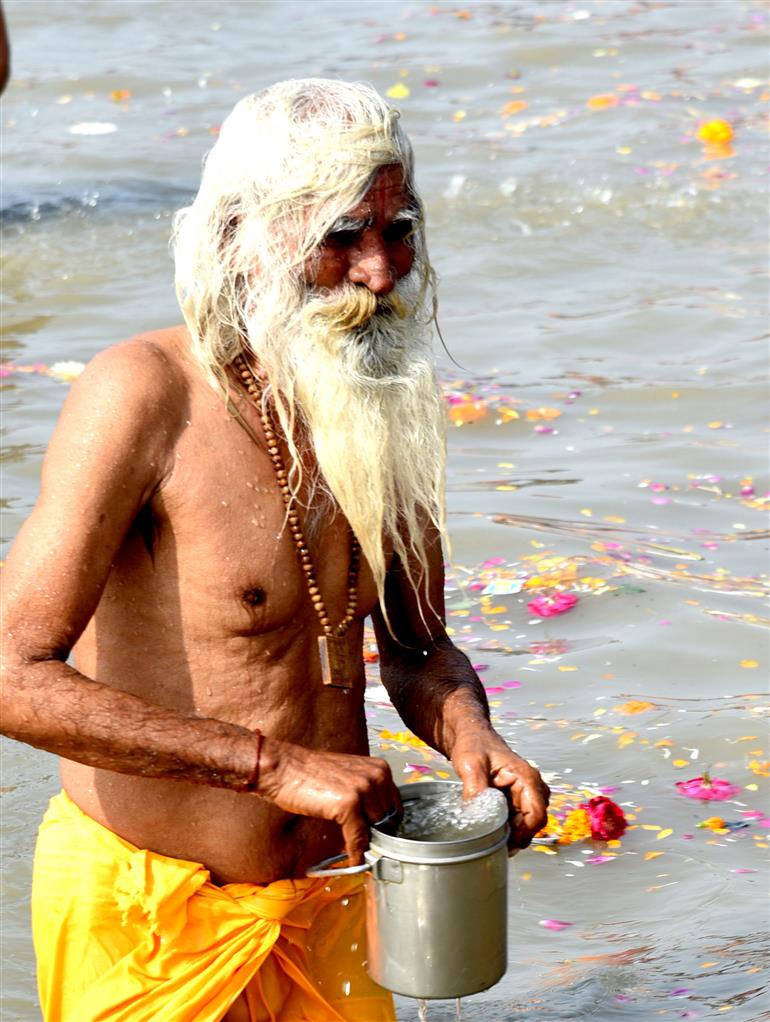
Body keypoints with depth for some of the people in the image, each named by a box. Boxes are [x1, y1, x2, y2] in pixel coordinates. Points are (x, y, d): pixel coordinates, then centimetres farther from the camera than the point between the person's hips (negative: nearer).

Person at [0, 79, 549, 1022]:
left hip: (330, 896, 6)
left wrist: (467, 733, -10)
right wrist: (276, 765, -30)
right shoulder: (146, 394, -19)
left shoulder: (385, 398, 2)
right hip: (154, 916, -6)